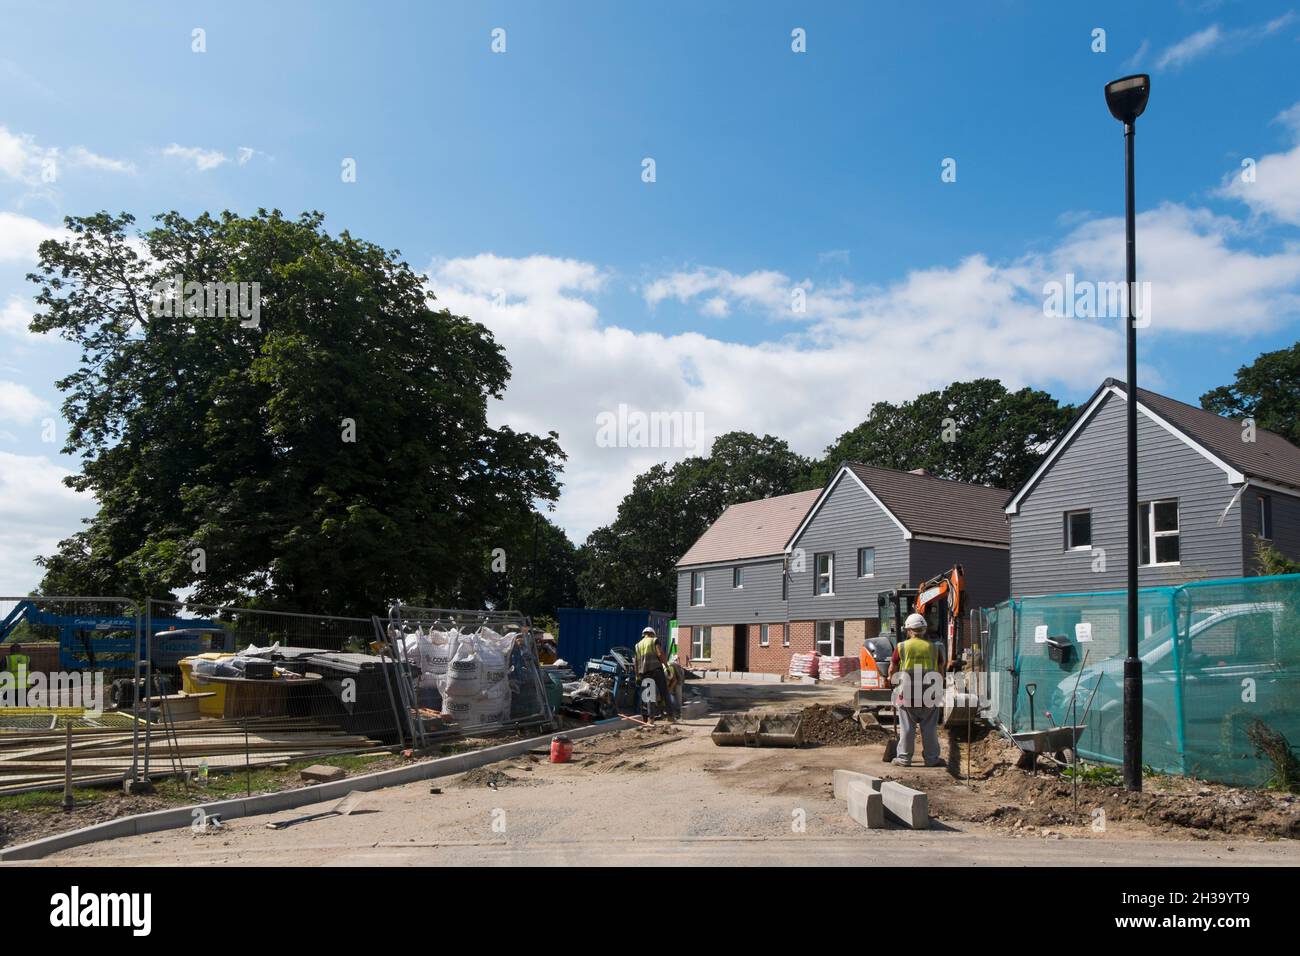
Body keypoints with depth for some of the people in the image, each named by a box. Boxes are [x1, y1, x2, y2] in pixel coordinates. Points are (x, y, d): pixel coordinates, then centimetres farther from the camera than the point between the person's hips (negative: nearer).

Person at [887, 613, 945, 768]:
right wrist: (939, 693, 22)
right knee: (930, 729, 9)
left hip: (907, 695, -1)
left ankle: (904, 758, 12)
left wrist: (891, 679, 26)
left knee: (907, 728, 7)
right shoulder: (934, 647, 2)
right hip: (929, 695, 1)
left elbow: (892, 670, 4)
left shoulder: (901, 647, -4)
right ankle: (931, 758, 15)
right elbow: (940, 672, 8)